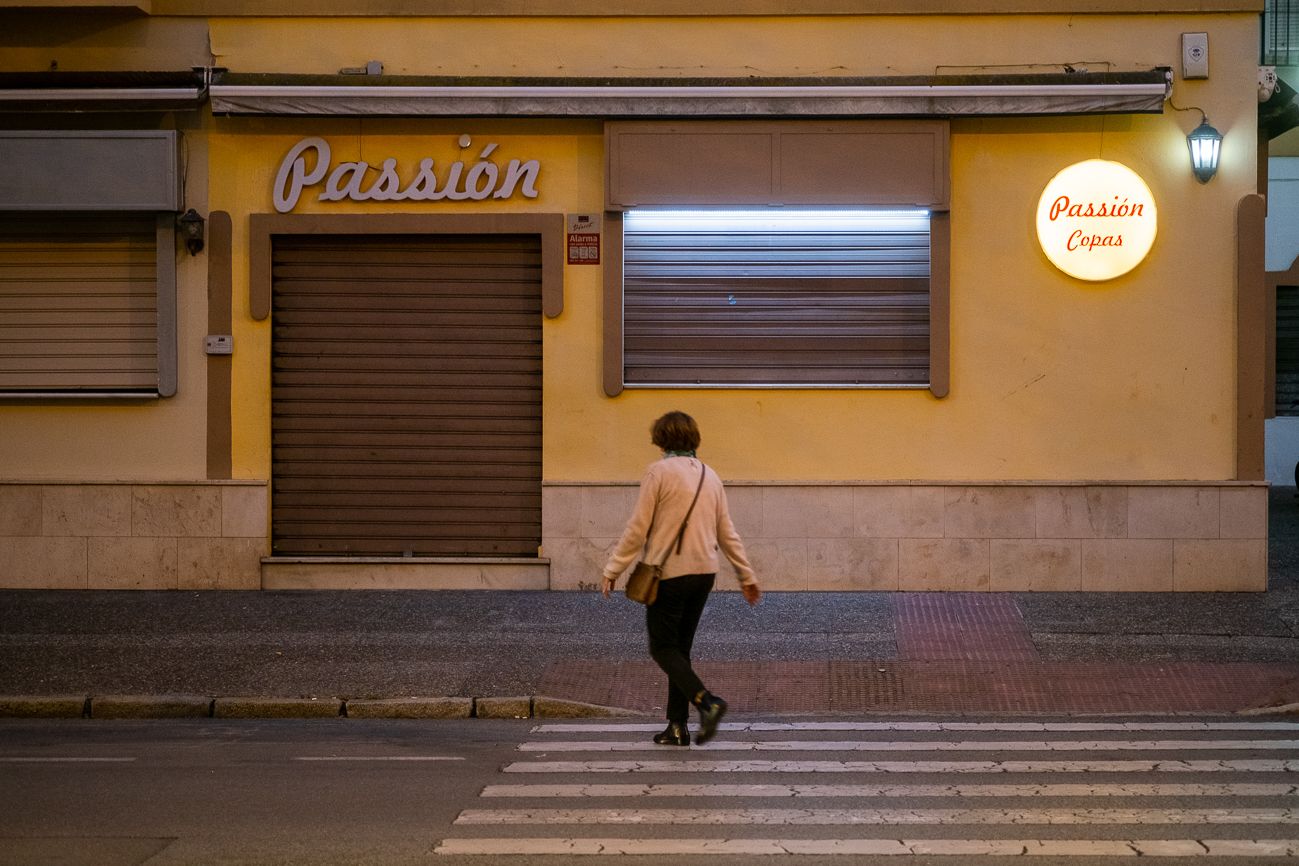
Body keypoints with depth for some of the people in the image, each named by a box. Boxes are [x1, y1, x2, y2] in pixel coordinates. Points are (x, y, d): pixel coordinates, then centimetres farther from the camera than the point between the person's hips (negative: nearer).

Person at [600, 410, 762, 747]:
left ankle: (706, 701, -19)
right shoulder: (710, 476, 11)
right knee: (680, 648, 13)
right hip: (704, 571, 6)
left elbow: (638, 528, -11)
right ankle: (677, 726, 11)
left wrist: (612, 570, -5)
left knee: (663, 648, 1)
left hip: (669, 572, -6)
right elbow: (727, 533, 14)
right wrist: (747, 576, 21)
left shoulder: (659, 472, -9)